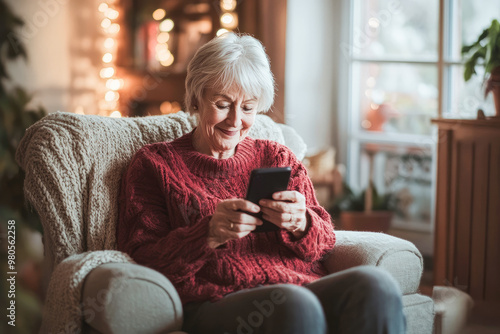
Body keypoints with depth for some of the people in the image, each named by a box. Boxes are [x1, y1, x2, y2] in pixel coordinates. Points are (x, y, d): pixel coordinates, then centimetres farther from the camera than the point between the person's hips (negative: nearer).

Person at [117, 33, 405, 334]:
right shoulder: (154, 163, 15)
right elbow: (140, 259, 4)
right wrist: (209, 234, -13)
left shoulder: (279, 159, 25)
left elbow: (325, 243, 19)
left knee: (376, 285, -31)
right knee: (297, 306, -40)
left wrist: (301, 224, -6)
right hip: (216, 303, -4)